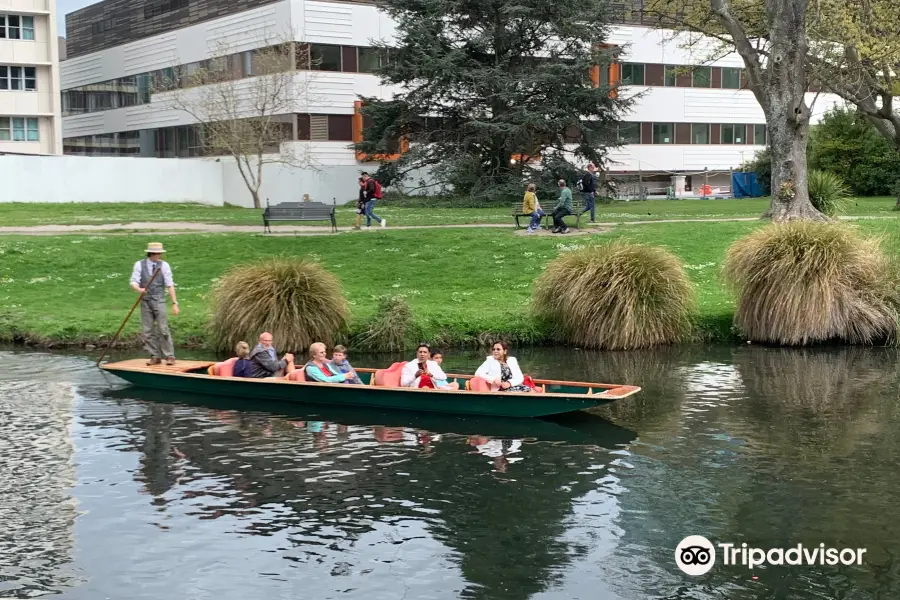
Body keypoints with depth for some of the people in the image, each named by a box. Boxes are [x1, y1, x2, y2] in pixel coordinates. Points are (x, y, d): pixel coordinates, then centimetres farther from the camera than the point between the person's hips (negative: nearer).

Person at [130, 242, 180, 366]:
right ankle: (155, 357, 10)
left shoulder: (164, 265, -1)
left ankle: (169, 356, -2)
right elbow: (134, 282, -4)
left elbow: (170, 285, -2)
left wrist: (174, 303, -8)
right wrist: (139, 289, -27)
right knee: (147, 331, 2)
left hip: (159, 301, -2)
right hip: (145, 301, 2)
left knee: (163, 329, -7)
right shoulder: (139, 265, 1)